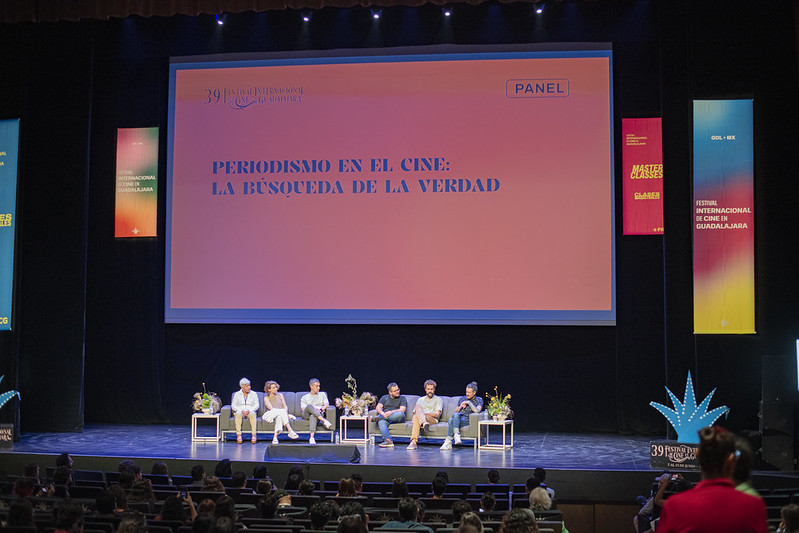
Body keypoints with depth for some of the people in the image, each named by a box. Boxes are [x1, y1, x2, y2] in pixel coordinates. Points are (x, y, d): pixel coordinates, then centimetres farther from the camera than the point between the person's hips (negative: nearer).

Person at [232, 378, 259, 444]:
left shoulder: (254, 394, 11)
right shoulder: (237, 394, 10)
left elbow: (256, 405, 2)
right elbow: (233, 406, 2)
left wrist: (249, 410, -16)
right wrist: (242, 411, -15)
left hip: (250, 412, 0)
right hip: (240, 412, 0)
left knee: (253, 414, -37)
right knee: (238, 413, -37)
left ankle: (254, 435, -43)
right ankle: (238, 435, -42)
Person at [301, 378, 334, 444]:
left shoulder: (322, 394, 26)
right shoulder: (304, 398, 22)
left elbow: (327, 404, 13)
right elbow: (303, 408, 7)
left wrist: (321, 409, -9)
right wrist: (313, 409, -13)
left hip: (319, 413, 0)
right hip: (307, 415, 0)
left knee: (313, 416, -40)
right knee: (309, 406, -36)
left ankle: (312, 438, -55)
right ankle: (324, 421, -47)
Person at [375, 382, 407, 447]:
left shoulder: (402, 398, 14)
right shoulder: (384, 398, 21)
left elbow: (402, 410, -3)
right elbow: (378, 407, 7)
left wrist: (391, 412, -19)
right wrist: (383, 413, -16)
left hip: (397, 418, -1)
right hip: (385, 418, 1)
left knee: (400, 414, -37)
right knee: (381, 422, -35)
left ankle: (379, 417, -31)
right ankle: (388, 440, -51)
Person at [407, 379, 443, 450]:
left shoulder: (438, 400, 15)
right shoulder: (420, 400, 30)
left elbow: (437, 414, 1)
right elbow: (414, 413, 20)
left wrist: (424, 413, -11)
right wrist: (420, 413, -5)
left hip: (432, 420, -3)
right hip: (420, 418, 3)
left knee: (416, 417, -36)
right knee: (418, 407, -33)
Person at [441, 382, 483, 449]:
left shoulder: (479, 400, 9)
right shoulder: (462, 398, 23)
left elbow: (477, 410, -10)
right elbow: (456, 411, 26)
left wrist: (469, 402, -8)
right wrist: (460, 407, 6)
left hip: (467, 420, -4)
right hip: (457, 419, 4)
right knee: (451, 419, -35)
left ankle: (448, 441, -39)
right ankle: (456, 434, -44)